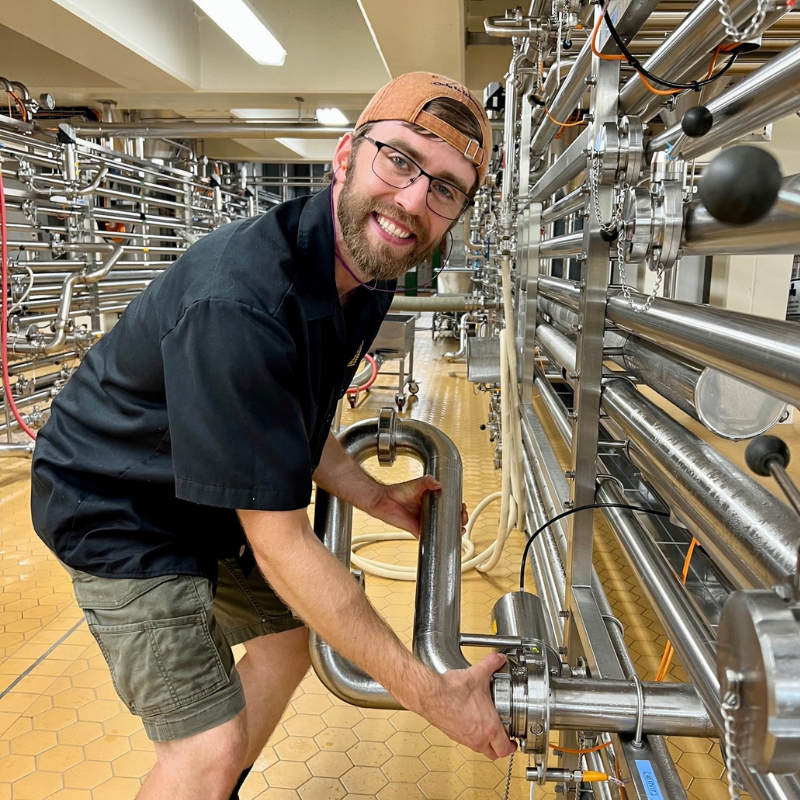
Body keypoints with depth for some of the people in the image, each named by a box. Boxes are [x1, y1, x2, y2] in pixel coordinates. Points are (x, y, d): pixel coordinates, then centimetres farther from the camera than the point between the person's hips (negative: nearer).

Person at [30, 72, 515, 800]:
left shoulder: (367, 277, -8)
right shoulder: (239, 303, -37)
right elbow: (280, 545, -33)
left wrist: (377, 499, -1)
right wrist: (430, 695, -28)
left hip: (216, 497, 9)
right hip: (125, 516, -8)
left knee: (285, 643, 20)